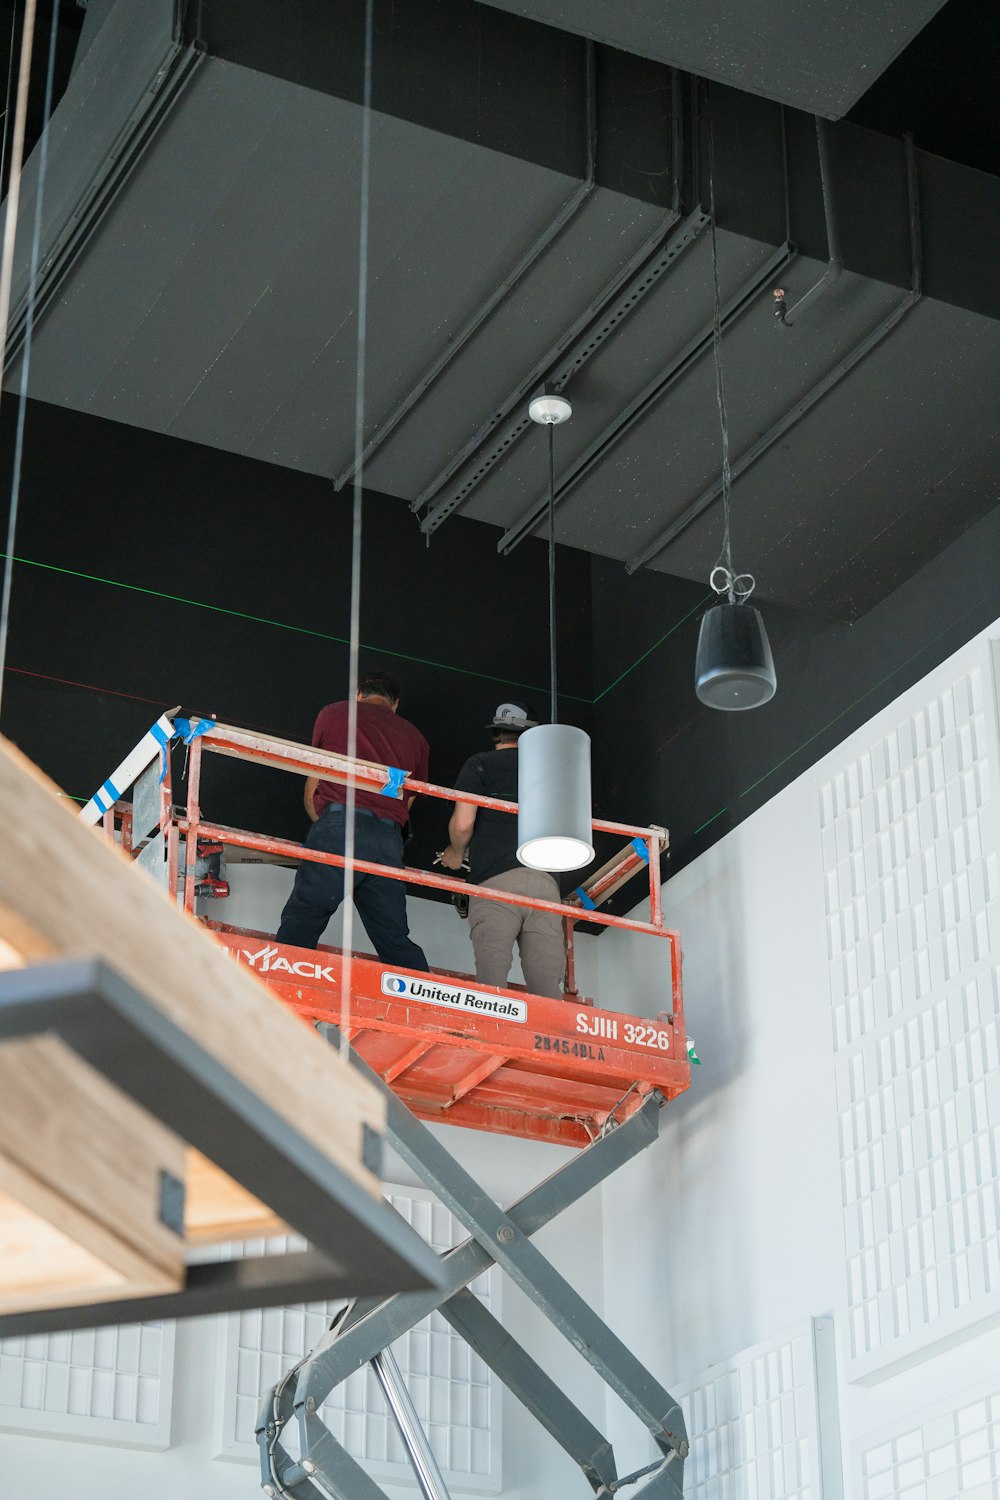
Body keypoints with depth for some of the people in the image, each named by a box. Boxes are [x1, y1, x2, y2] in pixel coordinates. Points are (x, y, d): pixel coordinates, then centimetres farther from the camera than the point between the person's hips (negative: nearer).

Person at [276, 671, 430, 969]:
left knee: (299, 924, -6)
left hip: (339, 824, -3)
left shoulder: (333, 713, 19)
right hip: (389, 839, 3)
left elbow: (312, 789, 24)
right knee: (396, 941, 7)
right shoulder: (414, 737, 24)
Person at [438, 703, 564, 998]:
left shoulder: (479, 764, 13)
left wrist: (456, 852, 22)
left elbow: (463, 823, 1)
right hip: (544, 882, 3)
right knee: (547, 988, -6)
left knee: (491, 976, -15)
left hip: (494, 878, -3)